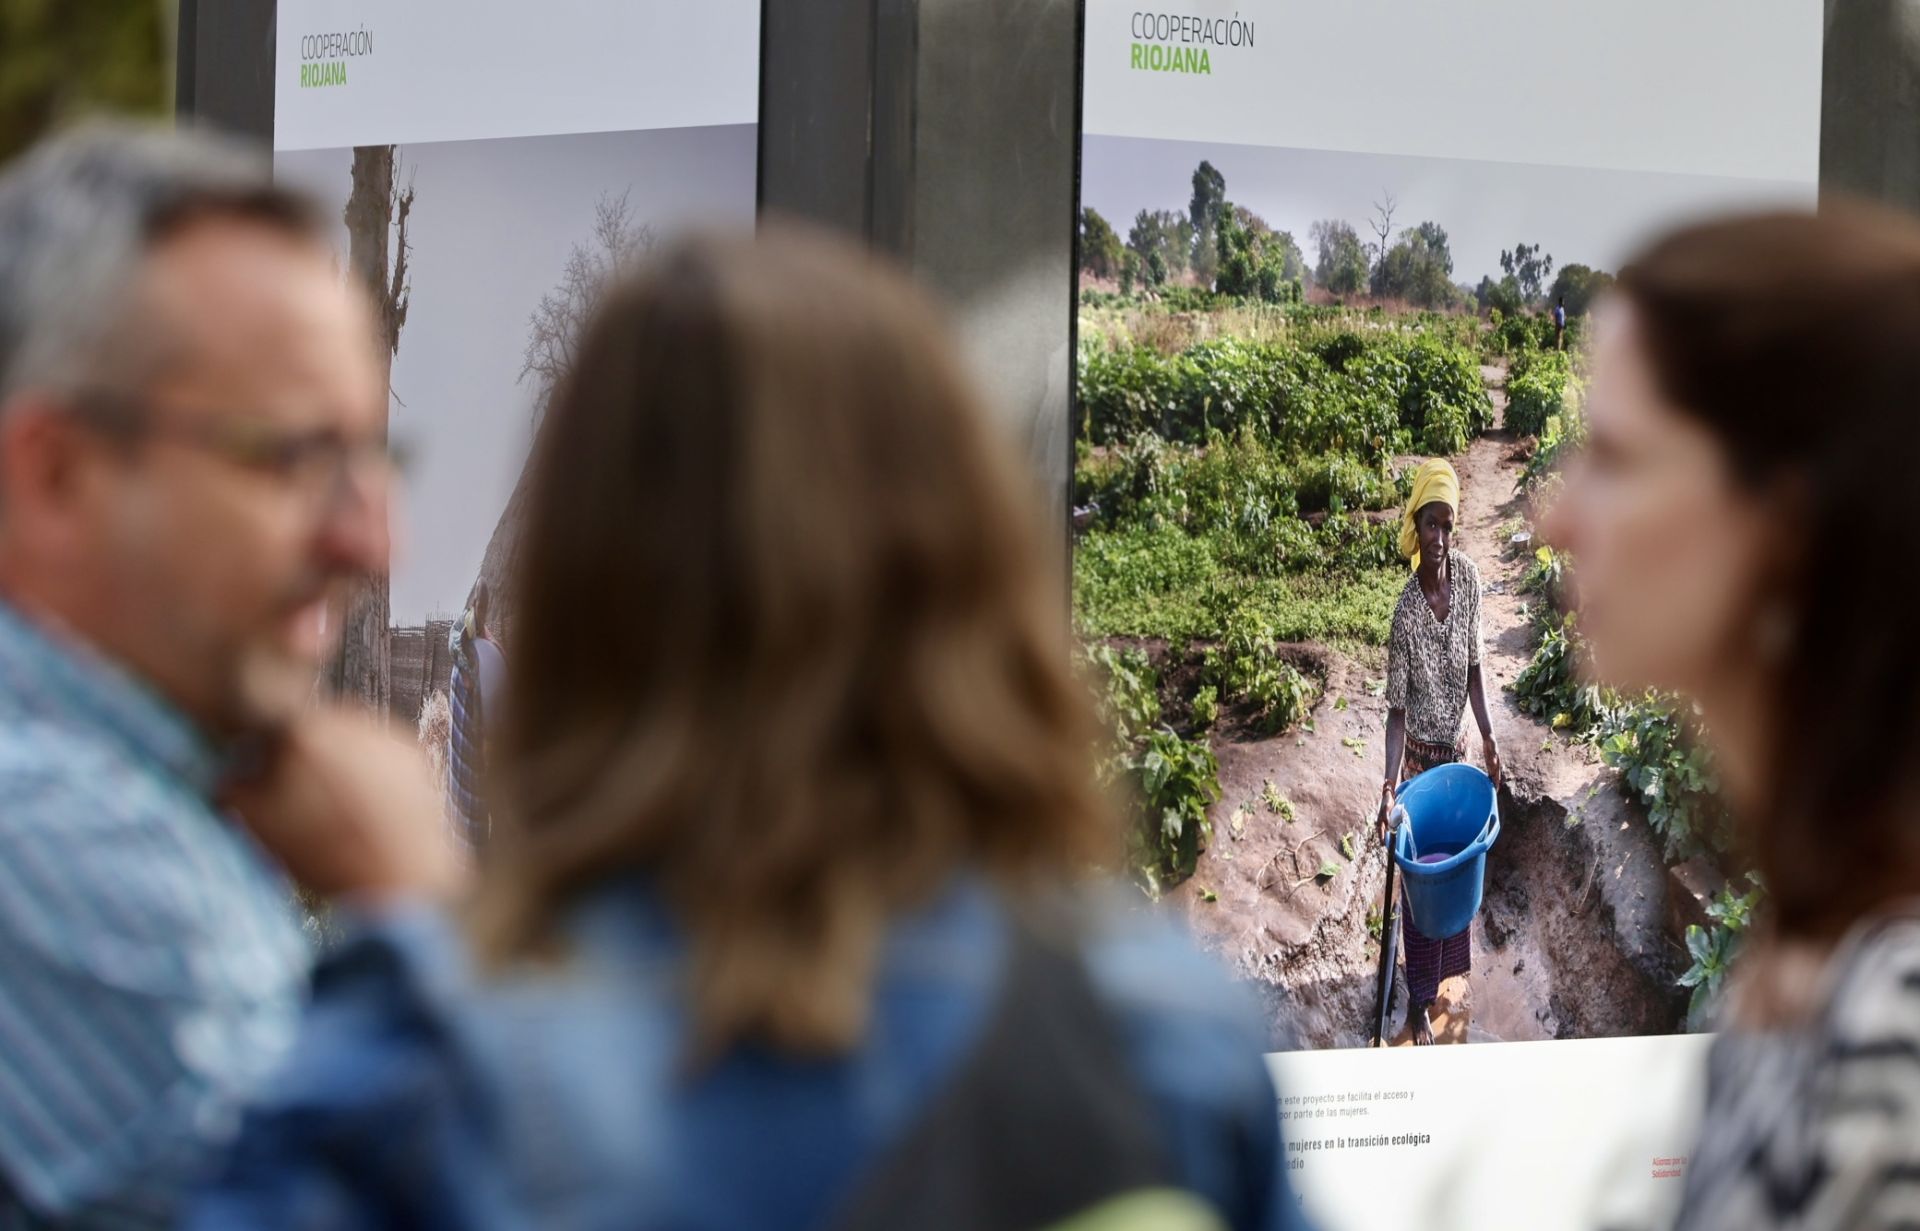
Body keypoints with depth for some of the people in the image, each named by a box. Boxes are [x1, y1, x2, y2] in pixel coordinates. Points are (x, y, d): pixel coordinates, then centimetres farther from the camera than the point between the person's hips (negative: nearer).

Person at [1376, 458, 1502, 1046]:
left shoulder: (1468, 577, -11)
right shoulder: (1407, 612, -25)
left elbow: (1474, 664, 3)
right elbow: (1397, 708, -21)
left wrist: (1487, 734, 0)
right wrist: (1390, 782, -30)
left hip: (1455, 751, 5)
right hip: (1419, 759, -5)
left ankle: (1440, 973, 41)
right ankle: (1419, 1003, 21)